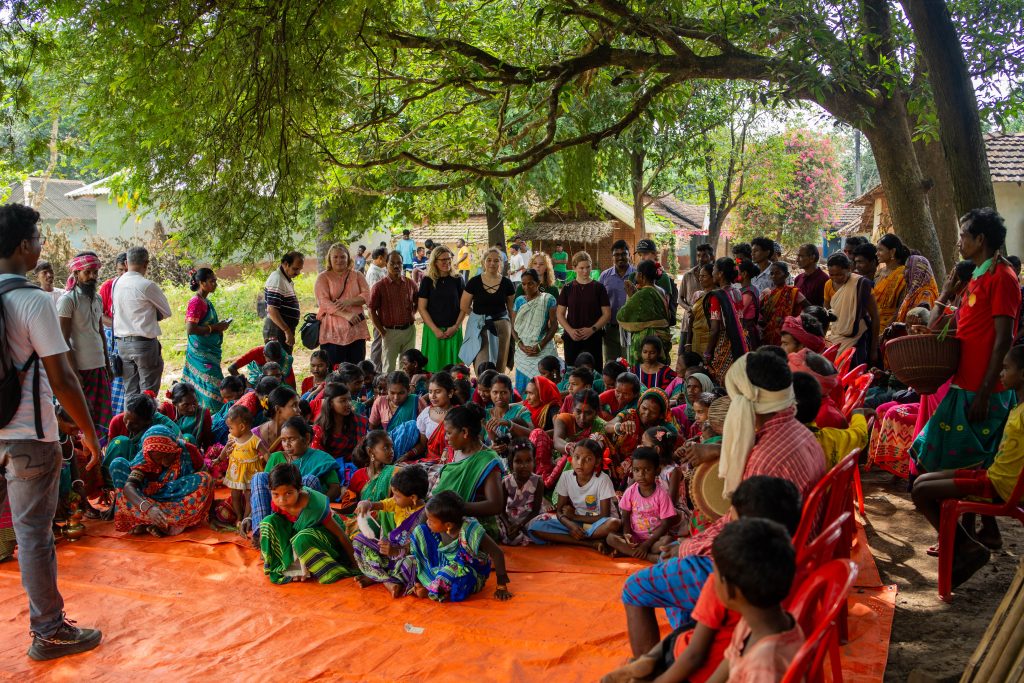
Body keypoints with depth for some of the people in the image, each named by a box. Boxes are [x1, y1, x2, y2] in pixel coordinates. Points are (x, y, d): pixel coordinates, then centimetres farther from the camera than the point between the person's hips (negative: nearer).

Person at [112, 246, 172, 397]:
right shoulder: (147, 285, -13)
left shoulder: (116, 283, 7)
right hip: (145, 343, -6)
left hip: (122, 343, 7)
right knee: (148, 392, -1)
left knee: (130, 392, 11)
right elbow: (166, 312, -2)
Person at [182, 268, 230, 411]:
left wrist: (219, 326, 8)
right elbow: (190, 329, -22)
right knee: (210, 386, -10)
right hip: (201, 352, -9)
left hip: (210, 351, 9)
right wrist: (214, 328, -17)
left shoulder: (206, 301, 13)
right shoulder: (196, 302, -14)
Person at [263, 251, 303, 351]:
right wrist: (287, 331, -26)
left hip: (284, 329, 10)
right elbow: (272, 310, -24)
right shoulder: (277, 280, -16)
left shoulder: (286, 279, 15)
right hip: (278, 331, -10)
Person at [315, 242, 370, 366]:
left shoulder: (357, 276, 15)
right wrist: (346, 315, -20)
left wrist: (349, 302, -16)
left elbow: (367, 295, 2)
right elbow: (324, 302, -8)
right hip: (333, 332, -3)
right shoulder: (323, 278, 5)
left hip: (356, 330, 3)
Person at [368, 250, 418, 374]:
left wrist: (412, 315, 7)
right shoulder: (379, 286, -6)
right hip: (390, 331, -3)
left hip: (409, 330, 3)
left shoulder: (410, 284, 5)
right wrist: (382, 332, -7)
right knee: (389, 368, 3)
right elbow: (372, 310, -5)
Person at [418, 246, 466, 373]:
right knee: (433, 366, -1)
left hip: (454, 331, 1)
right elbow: (422, 308, -2)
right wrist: (435, 329, -9)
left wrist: (456, 327, -7)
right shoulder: (428, 281, 1)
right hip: (433, 330, -1)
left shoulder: (457, 280, 5)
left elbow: (463, 306, 5)